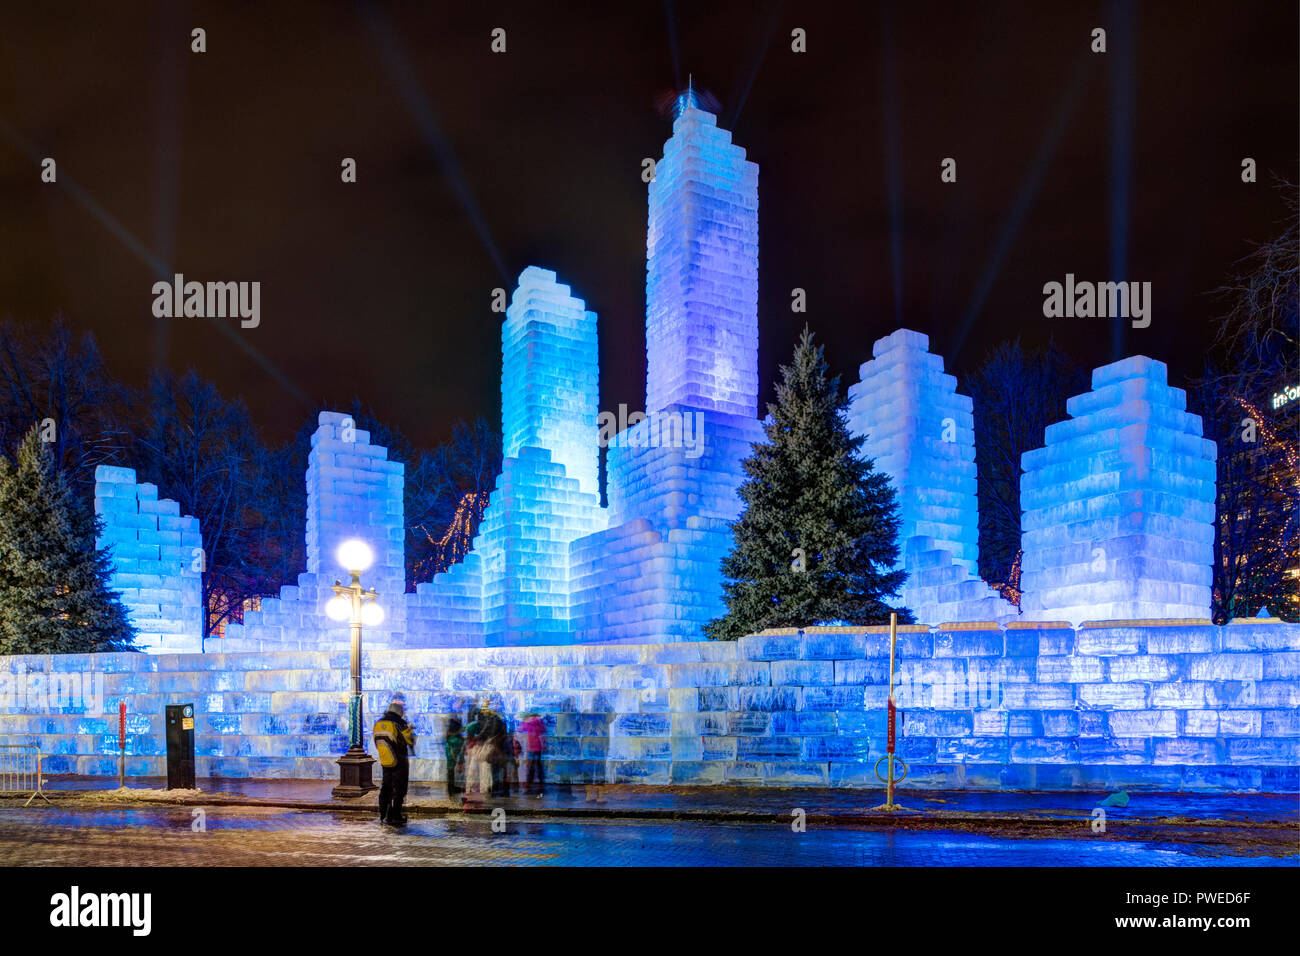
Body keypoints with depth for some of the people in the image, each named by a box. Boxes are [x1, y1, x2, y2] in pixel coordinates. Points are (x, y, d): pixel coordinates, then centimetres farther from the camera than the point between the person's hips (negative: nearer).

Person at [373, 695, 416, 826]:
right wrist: (410, 729, 9)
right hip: (400, 763, -6)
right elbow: (411, 740, -11)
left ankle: (383, 816, 21)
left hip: (385, 762, 6)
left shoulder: (378, 724, 2)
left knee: (386, 788, 17)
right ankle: (393, 817, -1)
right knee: (398, 790, 1)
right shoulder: (399, 724, -18)